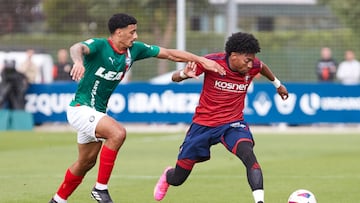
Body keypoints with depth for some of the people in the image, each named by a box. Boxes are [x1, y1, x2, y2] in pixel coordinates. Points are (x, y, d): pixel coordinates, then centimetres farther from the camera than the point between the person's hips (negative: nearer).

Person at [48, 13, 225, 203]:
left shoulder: (134, 49, -1)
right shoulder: (98, 45, -21)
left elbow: (170, 54, 4)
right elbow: (77, 48, -43)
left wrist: (202, 60, -3)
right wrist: (78, 61, -67)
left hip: (98, 112, 9)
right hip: (80, 108, -9)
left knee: (87, 162, 18)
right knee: (118, 132, -29)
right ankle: (100, 188, -19)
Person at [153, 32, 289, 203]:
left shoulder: (252, 66, -10)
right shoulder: (212, 61, -20)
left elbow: (262, 67, 18)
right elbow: (175, 78, -15)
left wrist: (277, 84, 32)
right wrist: (184, 74, -38)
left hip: (233, 124, 1)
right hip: (203, 123, -1)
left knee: (248, 154, -33)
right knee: (177, 179, 10)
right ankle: (167, 175, 48)